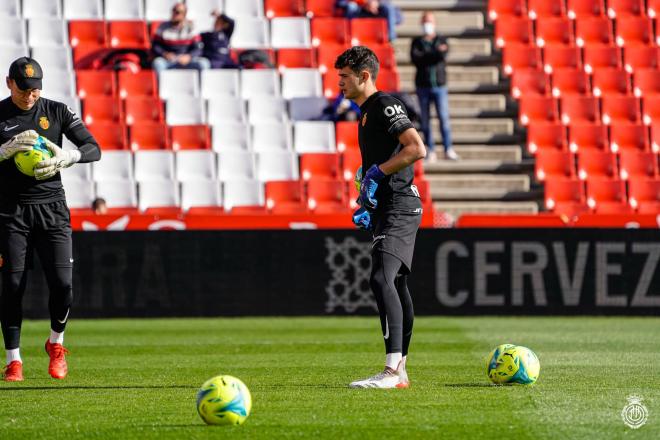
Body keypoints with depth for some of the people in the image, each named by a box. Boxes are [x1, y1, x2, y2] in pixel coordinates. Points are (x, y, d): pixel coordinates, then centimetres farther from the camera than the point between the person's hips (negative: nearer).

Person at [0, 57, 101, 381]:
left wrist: (67, 157, -16)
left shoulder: (57, 112, 7)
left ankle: (56, 343, 18)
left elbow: (93, 148, 3)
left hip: (51, 208, 1)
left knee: (62, 282, -8)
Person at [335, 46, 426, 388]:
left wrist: (377, 172, -19)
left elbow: (417, 149, -22)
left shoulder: (385, 105, -11)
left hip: (400, 206, -11)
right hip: (385, 208, 11)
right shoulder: (366, 112, 20)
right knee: (395, 285, 14)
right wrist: (366, 205, 21)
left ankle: (392, 370, -29)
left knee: (382, 279, -22)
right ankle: (400, 369, 20)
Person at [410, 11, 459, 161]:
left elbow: (442, 56, -12)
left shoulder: (441, 41, 7)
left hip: (439, 85, -1)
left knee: (444, 118, -8)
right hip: (423, 85, 1)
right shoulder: (417, 42, 8)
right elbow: (415, 58, -9)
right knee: (425, 120, 1)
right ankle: (431, 151, 7)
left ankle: (448, 150, -7)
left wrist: (425, 57, -13)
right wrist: (436, 53, -11)